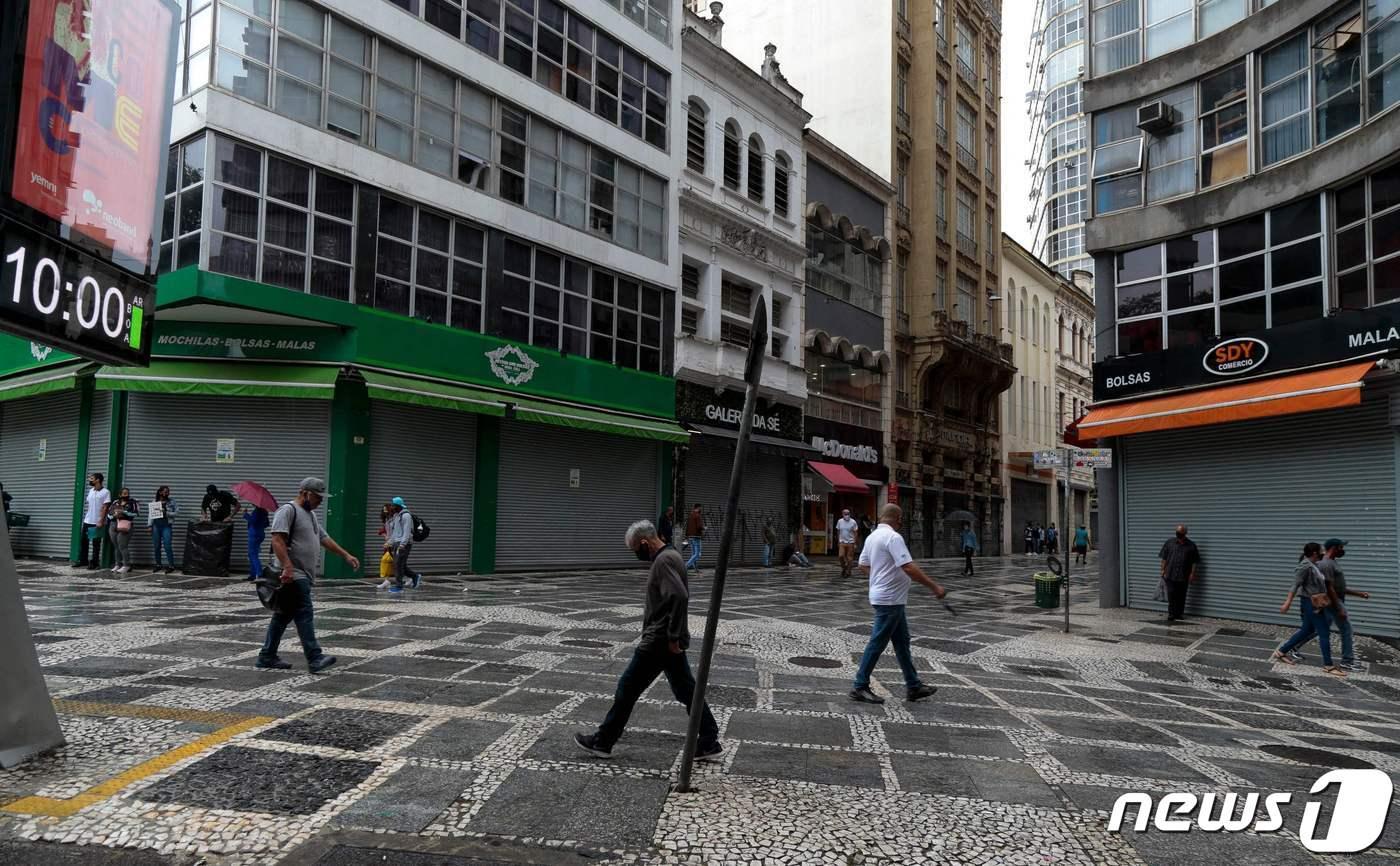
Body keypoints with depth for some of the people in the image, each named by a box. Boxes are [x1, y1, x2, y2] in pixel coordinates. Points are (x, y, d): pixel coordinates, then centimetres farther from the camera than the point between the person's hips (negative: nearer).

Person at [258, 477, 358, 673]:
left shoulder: (310, 515, 22)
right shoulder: (288, 510, -10)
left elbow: (324, 539, 27)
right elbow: (277, 540, -20)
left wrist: (346, 556, 22)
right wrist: (287, 567, -28)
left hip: (304, 576, 10)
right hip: (293, 576, -10)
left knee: (283, 616, 14)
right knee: (305, 615, -14)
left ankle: (267, 657, 21)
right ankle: (315, 658, -18)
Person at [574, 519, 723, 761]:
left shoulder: (663, 561, -18)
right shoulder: (671, 557, 13)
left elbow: (679, 597, -30)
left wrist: (673, 637, -25)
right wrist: (675, 638, 18)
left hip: (659, 642, -10)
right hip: (670, 641, 10)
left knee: (628, 688, 2)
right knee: (686, 690, 13)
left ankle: (602, 742, 13)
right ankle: (709, 743, 15)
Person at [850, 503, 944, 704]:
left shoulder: (872, 536, 10)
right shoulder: (893, 537, -19)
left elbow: (863, 564, 19)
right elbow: (909, 568, -27)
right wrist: (934, 586, -22)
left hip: (887, 598, 10)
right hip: (890, 599, -10)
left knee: (902, 641, 14)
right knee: (877, 643, -2)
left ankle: (913, 686, 20)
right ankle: (860, 687, 5)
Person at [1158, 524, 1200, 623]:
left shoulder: (1191, 545, 2)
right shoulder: (1169, 542, 3)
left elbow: (1194, 562, 3)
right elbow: (1164, 558, 5)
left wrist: (1192, 573, -3)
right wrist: (1163, 570, -1)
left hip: (1183, 576, 1)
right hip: (1170, 575, -1)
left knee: (1181, 596, 7)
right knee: (1171, 596, -5)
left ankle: (1179, 615, 18)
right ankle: (1171, 615, -1)